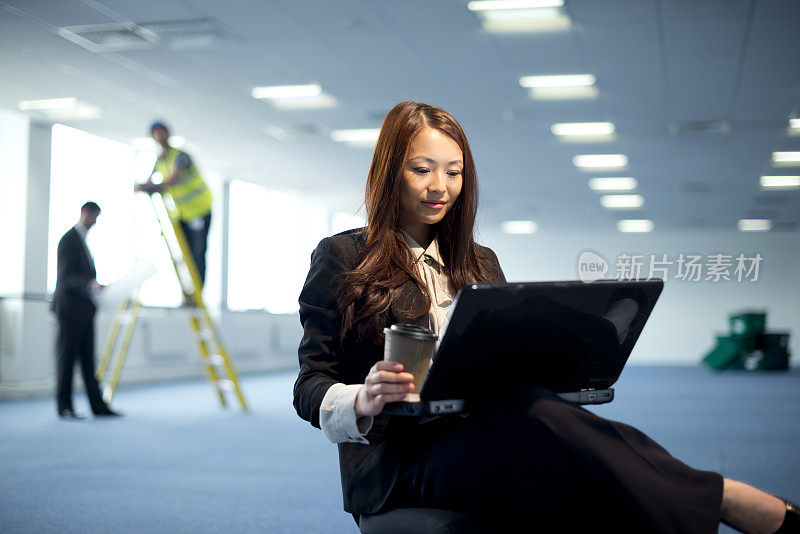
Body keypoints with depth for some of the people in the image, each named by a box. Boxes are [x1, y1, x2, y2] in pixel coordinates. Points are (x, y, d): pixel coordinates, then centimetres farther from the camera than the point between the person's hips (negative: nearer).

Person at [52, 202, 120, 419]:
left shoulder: (81, 239, 20)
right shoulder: (69, 240, -10)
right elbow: (66, 276, -20)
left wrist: (98, 287, 20)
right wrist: (91, 284, -33)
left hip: (83, 310, 9)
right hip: (70, 309, -9)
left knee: (88, 359, 7)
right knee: (67, 356, -3)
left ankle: (99, 406, 8)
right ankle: (64, 407, 3)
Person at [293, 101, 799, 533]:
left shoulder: (481, 263, 22)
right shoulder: (340, 259, 7)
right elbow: (310, 386, 2)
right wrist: (363, 401, -20)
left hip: (480, 436, 4)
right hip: (398, 457, -4)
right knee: (534, 416, -35)